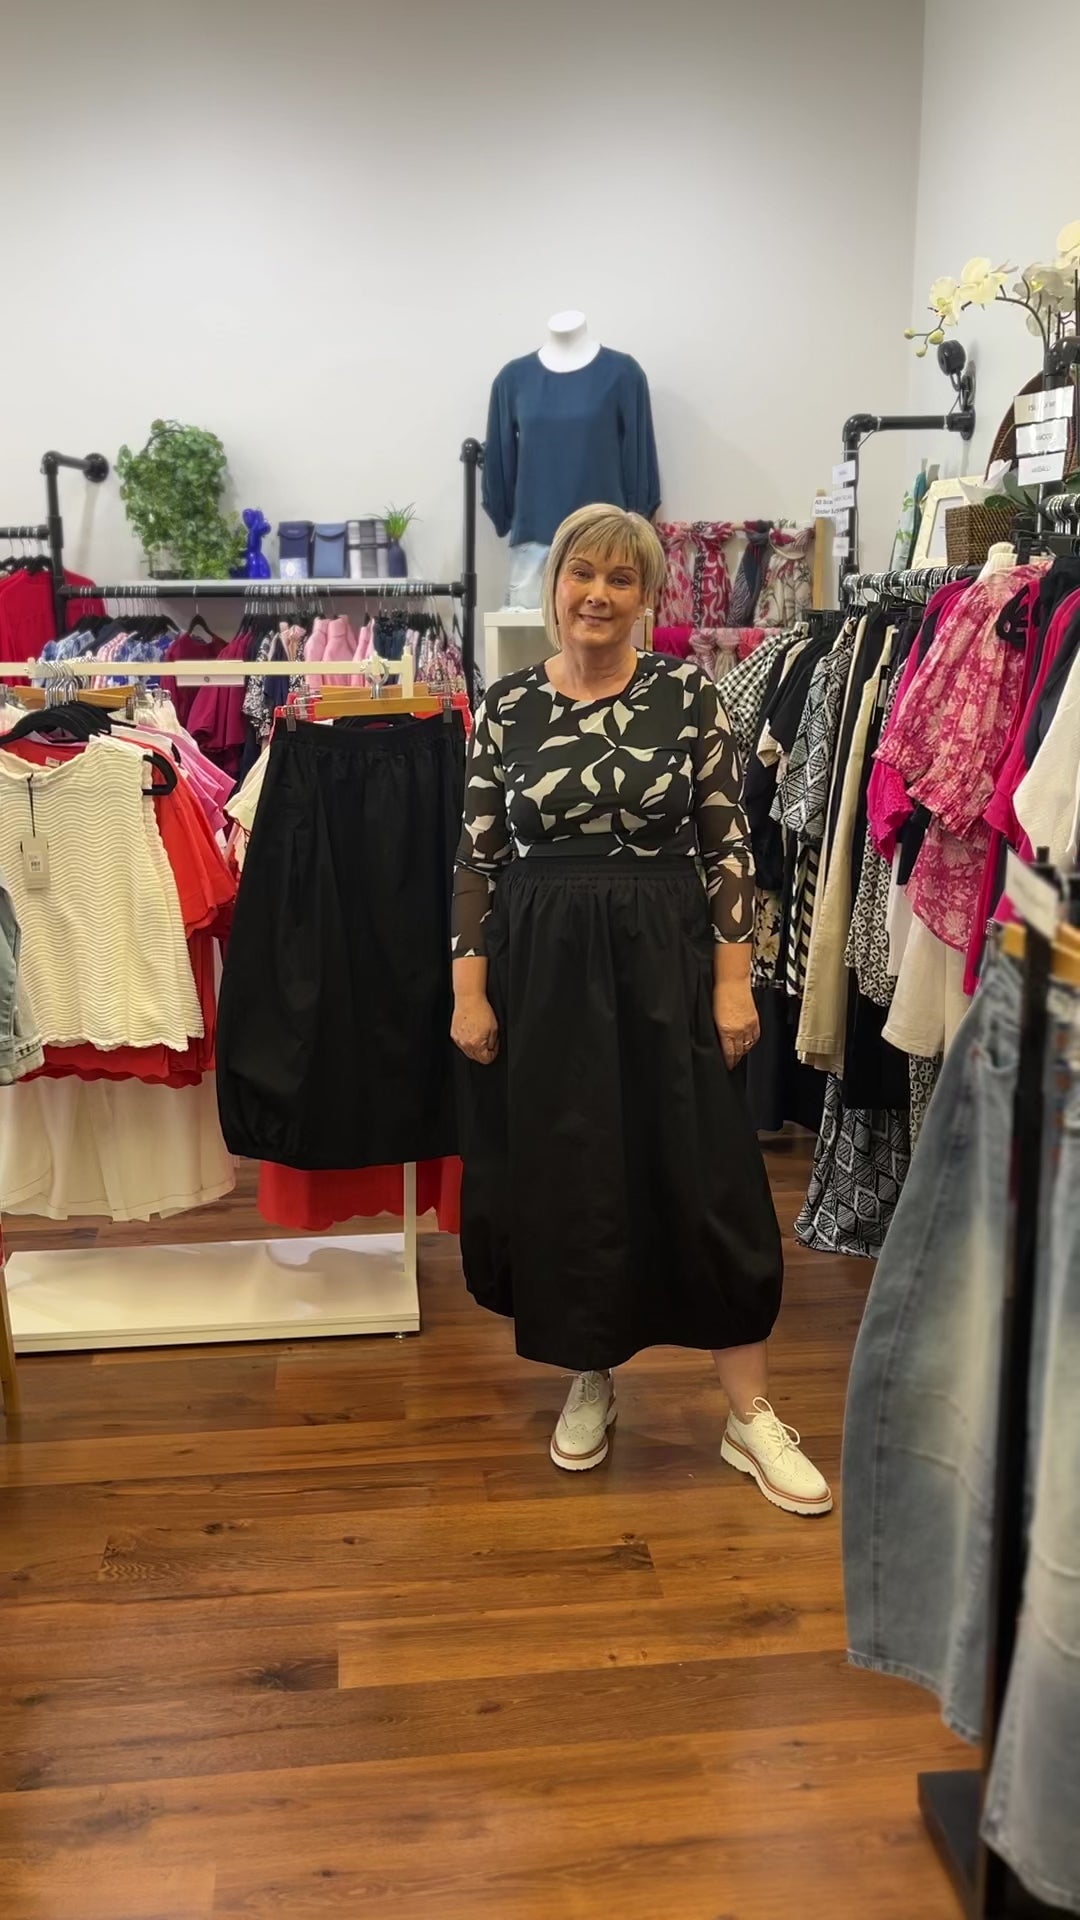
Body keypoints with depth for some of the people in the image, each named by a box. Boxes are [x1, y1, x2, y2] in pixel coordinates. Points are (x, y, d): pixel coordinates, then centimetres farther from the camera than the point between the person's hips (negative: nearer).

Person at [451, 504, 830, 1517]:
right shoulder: (507, 704, 1)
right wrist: (468, 990, -1)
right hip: (542, 967, 1)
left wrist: (735, 977, -6)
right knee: (562, 1178, 9)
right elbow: (476, 857, 3)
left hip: (665, 960, -1)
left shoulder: (687, 693, -2)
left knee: (704, 1176, 2)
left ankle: (751, 1415, 16)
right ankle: (590, 1381, 31)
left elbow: (727, 844, -1)